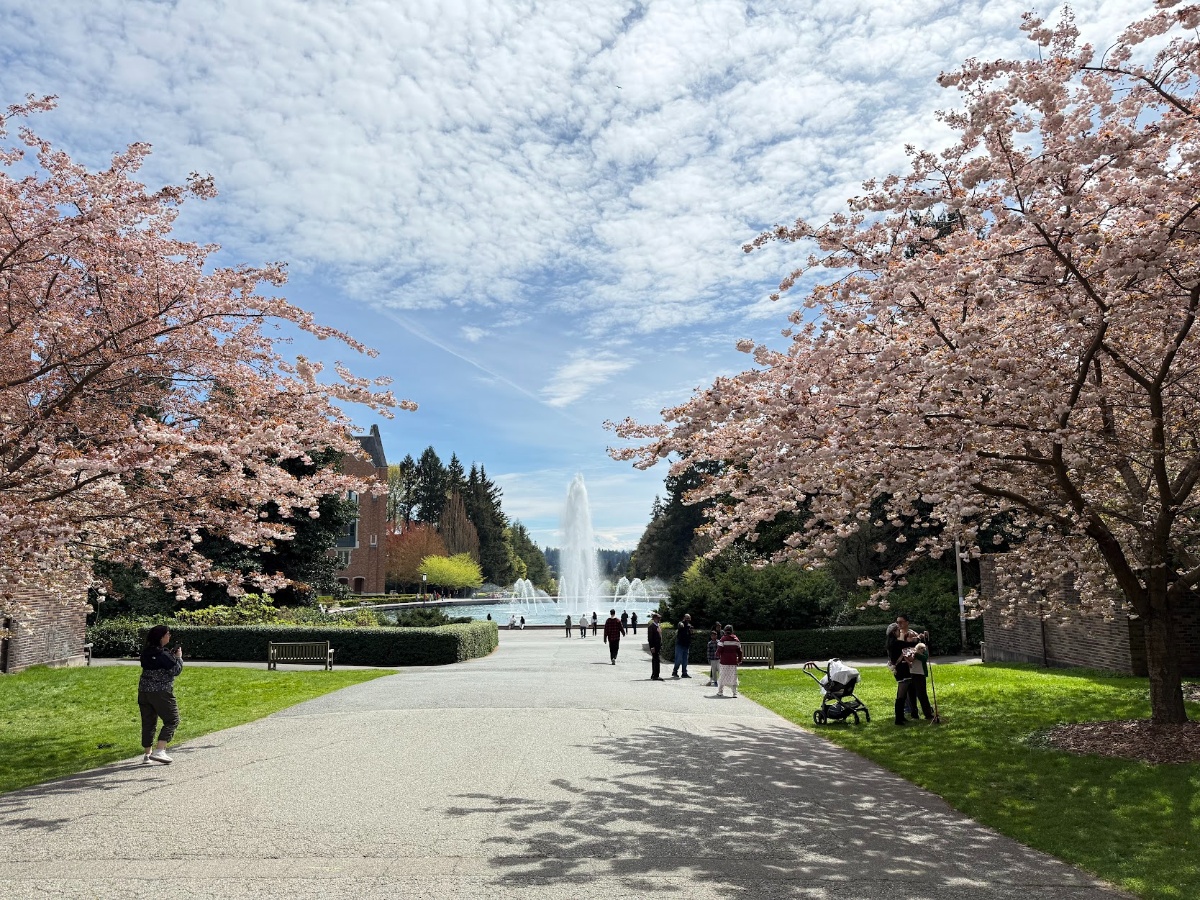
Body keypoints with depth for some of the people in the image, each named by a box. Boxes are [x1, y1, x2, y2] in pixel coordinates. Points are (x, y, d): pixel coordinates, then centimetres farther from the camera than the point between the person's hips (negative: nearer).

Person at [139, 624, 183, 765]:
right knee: (172, 720, 1)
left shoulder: (146, 652, 5)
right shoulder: (163, 655, -18)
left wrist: (173, 656, 9)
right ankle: (159, 751, -9)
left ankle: (147, 754, 20)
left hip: (144, 690, 8)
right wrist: (179, 657, 2)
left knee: (148, 722, 14)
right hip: (161, 692, -8)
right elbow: (176, 670, -12)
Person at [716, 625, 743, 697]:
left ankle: (720, 692, 13)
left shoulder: (723, 639, -7)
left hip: (725, 661, -3)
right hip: (734, 661, 3)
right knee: (733, 676, 8)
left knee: (722, 676, 7)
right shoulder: (736, 639, 6)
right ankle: (735, 693, 3)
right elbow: (739, 651, 7)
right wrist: (739, 659, 17)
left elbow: (719, 650, -9)